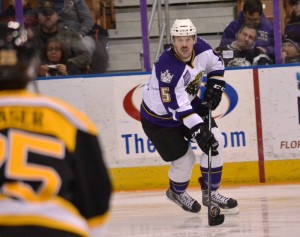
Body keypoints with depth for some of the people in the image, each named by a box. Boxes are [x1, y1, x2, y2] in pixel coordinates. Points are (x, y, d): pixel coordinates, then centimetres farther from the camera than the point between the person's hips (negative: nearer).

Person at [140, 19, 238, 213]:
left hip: (190, 104, 7)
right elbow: (177, 107, -36)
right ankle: (177, 193, 27)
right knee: (184, 159, -6)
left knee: (216, 142, -3)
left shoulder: (201, 49, -15)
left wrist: (215, 86, -3)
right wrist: (198, 131, -38)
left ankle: (210, 193, 10)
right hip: (158, 117, -7)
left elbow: (216, 64, 10)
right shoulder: (168, 68, -36)